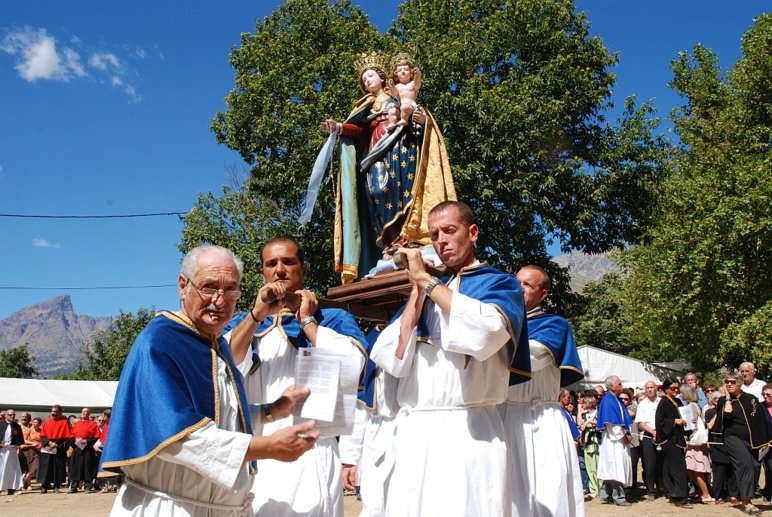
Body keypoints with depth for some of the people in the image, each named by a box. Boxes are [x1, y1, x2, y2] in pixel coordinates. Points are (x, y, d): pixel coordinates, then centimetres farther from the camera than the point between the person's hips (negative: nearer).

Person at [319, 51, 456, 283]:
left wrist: (423, 119, -11)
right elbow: (361, 131, 14)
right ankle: (390, 242, -26)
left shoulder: (400, 99, 20)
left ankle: (404, 239, -27)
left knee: (397, 190, -22)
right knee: (378, 188, -20)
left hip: (399, 150, -3)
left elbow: (417, 120, 12)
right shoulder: (367, 107, 29)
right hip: (376, 155, 3)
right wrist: (339, 127, 0)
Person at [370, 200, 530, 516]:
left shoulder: (501, 285, 6)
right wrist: (418, 292, 0)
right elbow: (395, 360, 4)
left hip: (469, 432, -4)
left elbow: (486, 331, -19)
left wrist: (426, 280, -11)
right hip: (413, 431, 4)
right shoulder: (426, 290, 17)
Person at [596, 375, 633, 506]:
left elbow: (624, 419, 19)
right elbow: (610, 423, -18)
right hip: (613, 440, -9)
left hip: (620, 439, 9)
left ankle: (606, 494, 18)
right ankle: (618, 497, -3)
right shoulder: (607, 401, -13)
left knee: (612, 469, 12)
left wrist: (627, 434, 4)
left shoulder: (617, 401, 16)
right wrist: (623, 436, -13)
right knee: (616, 467, -7)